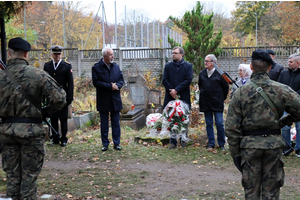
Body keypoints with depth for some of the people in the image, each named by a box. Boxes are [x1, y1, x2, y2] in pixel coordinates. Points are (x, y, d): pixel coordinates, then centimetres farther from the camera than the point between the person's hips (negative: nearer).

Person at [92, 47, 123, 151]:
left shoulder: (116, 67, 10)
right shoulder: (96, 68, -5)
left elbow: (121, 80, 10)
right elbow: (96, 82, -13)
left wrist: (117, 85, -13)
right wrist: (110, 86, -18)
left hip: (115, 100, 3)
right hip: (103, 101, -3)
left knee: (116, 123, 6)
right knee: (104, 124, 6)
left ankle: (116, 143, 15)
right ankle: (105, 144, 16)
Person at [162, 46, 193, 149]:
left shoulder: (188, 66, 2)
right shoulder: (168, 66, 9)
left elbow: (188, 80, -8)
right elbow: (164, 80, 1)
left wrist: (176, 90, -15)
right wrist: (171, 92, -11)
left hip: (183, 97, -2)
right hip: (171, 97, 2)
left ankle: (183, 140, 17)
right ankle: (173, 141, 12)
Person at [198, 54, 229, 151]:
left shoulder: (219, 74, -6)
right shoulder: (202, 73, 6)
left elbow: (226, 87, 2)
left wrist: (222, 98, 5)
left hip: (217, 103, -4)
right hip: (205, 103, 4)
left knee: (219, 124, -3)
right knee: (209, 124, 8)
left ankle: (221, 144, 11)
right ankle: (211, 144, 15)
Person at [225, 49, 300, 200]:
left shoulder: (240, 93, -5)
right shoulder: (282, 90, -4)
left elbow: (231, 128, -4)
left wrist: (235, 153, 4)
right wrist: (282, 123, 13)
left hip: (249, 144, 0)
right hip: (274, 143, 1)